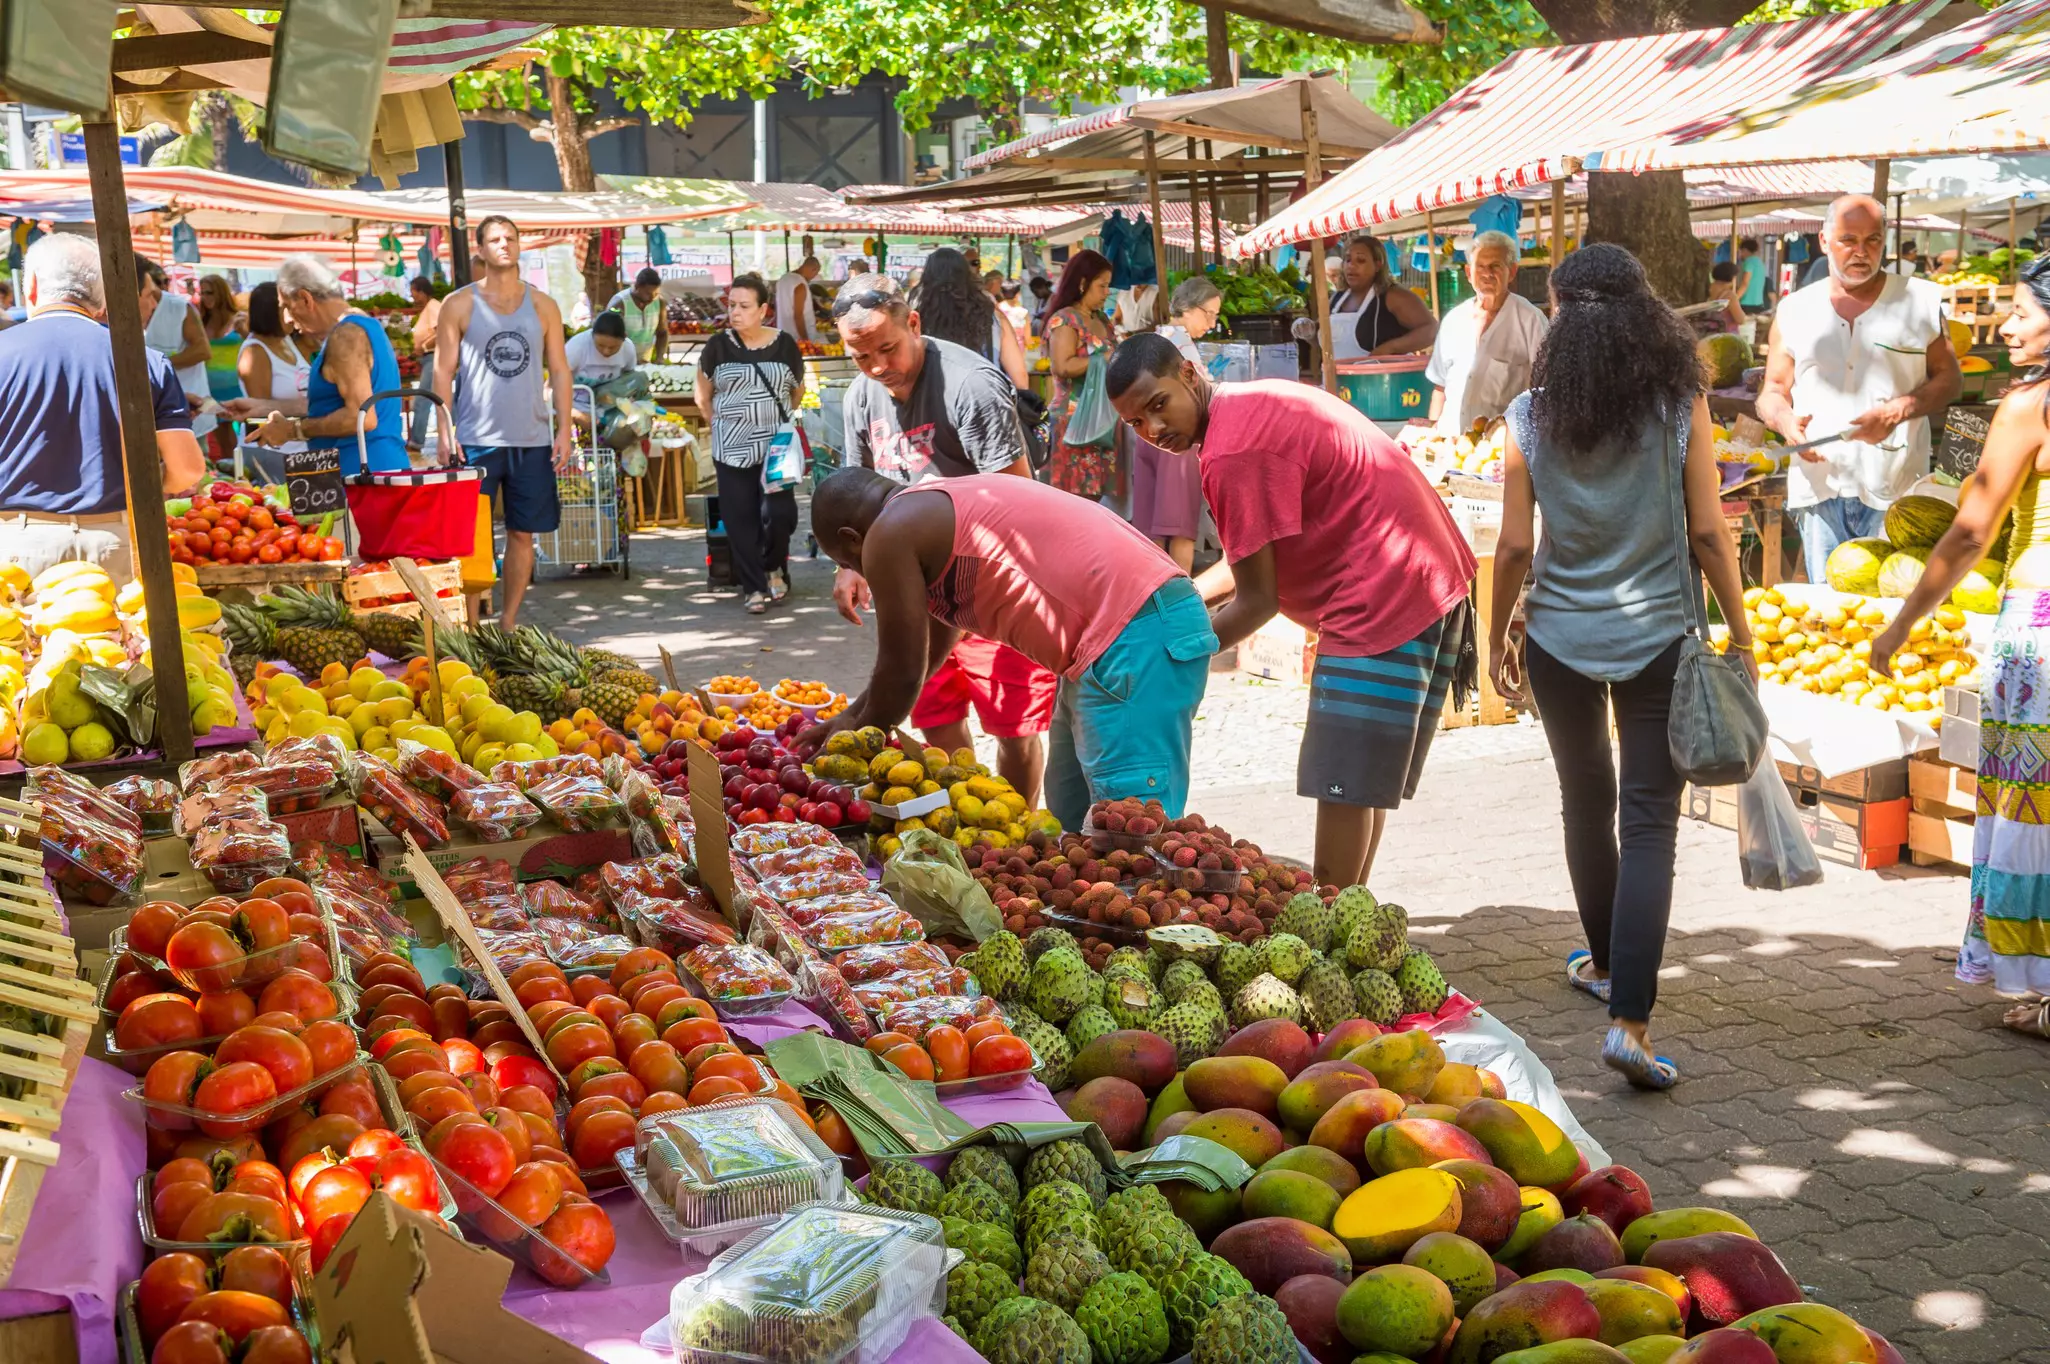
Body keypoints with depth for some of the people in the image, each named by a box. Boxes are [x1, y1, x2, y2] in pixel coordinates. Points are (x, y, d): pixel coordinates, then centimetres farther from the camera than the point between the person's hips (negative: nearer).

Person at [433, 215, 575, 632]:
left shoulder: (542, 305, 9)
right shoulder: (459, 304, 2)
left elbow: (559, 370, 9)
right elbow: (443, 371, 0)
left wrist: (565, 429, 1)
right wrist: (445, 433, -9)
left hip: (532, 440, 3)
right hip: (476, 439, -3)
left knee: (522, 533, 6)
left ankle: (509, 621, 17)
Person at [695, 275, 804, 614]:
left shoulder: (784, 344, 1)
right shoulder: (718, 347, 0)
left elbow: (798, 390, 16)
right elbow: (703, 398, 11)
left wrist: (779, 418, 12)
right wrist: (726, 422, 10)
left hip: (776, 447, 0)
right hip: (732, 449, 0)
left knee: (780, 514, -8)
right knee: (740, 518, -1)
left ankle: (773, 568, 20)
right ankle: (753, 587, 10)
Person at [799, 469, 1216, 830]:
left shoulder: (891, 533, -4)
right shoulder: (938, 507, 25)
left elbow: (903, 672, 0)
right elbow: (931, 649, 35)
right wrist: (851, 716, 40)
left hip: (1134, 640, -11)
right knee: (1069, 820, 17)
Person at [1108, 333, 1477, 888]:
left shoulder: (1235, 455, -20)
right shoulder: (1256, 402, 12)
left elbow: (1258, 601, -15)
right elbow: (1266, 557, 17)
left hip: (1384, 607, -11)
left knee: (1343, 784, -5)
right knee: (1360, 783, 18)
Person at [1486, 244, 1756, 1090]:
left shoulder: (1531, 417, -6)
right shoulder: (1681, 407, -8)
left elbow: (1514, 547, -4)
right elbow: (1707, 533, -7)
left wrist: (1497, 640, 10)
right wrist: (1741, 633, 4)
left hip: (1560, 638, 2)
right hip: (1657, 636, -2)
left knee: (1586, 806, 21)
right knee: (1648, 827, -1)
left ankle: (1605, 965, 39)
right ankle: (1629, 1019, -12)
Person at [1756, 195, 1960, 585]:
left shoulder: (1920, 301, 7)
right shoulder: (1795, 310, 12)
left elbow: (1948, 377, 8)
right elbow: (1772, 391, 16)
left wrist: (1899, 409, -11)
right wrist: (1785, 420, -8)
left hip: (1896, 492, -2)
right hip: (1819, 488, 2)